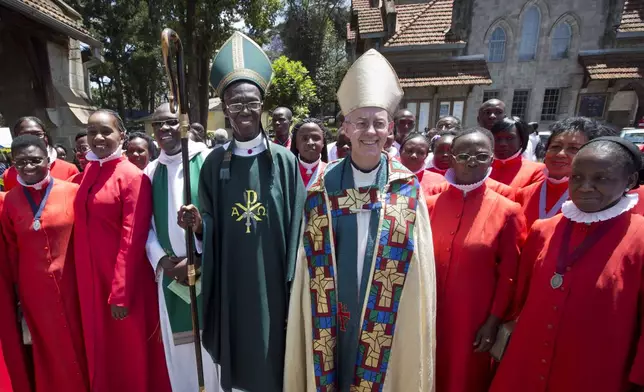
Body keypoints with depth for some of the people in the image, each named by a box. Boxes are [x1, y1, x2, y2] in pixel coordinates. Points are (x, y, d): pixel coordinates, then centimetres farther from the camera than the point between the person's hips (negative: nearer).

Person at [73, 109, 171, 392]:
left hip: (124, 278, -6)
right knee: (102, 347, 22)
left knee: (132, 349, 12)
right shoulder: (88, 172, 7)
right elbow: (84, 227, 13)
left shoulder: (133, 177, -14)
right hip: (91, 277, 6)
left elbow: (133, 239, -17)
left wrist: (121, 293, -17)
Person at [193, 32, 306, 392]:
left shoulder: (285, 160, -6)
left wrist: (294, 282, -4)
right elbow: (210, 228, 5)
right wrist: (197, 221, -17)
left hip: (272, 281, -1)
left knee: (273, 355, 15)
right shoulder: (215, 162, -1)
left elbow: (296, 226, -4)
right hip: (229, 282, 2)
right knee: (236, 355, 18)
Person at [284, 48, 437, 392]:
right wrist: (325, 312, 1)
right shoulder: (323, 188, -7)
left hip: (389, 316, 0)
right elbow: (313, 261, -1)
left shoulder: (409, 191, -7)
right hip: (334, 316, 1)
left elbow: (420, 265, -2)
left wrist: (416, 316, -1)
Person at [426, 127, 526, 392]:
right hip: (430, 315, 2)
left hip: (474, 319, -2)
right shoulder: (431, 204, -3)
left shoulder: (507, 211, -9)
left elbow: (509, 275, -4)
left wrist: (494, 322, -4)